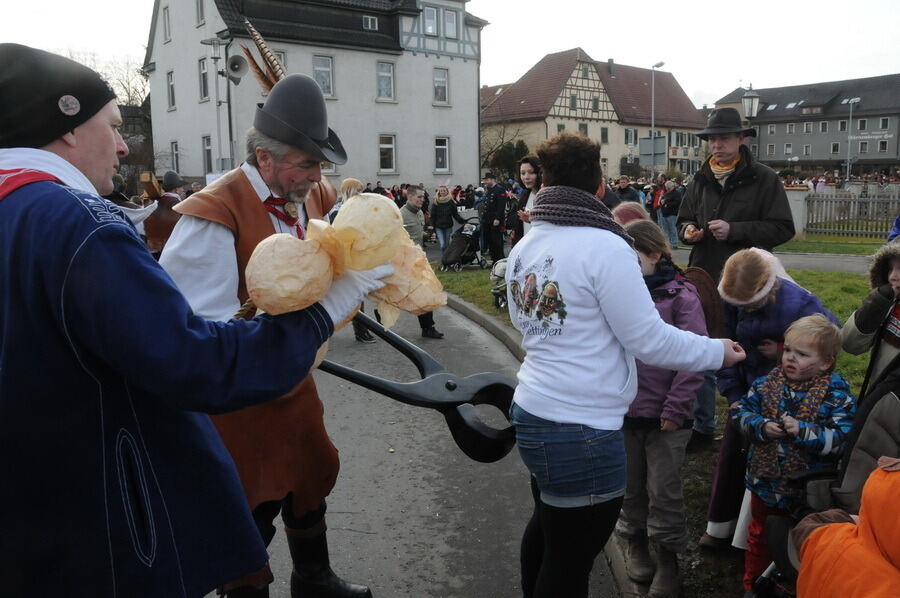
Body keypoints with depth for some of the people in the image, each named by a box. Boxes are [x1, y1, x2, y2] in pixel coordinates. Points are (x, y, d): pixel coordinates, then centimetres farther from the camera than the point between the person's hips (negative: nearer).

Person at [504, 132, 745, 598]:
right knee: (569, 560, 10)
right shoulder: (604, 247, -18)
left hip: (532, 412, 8)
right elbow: (649, 340, -15)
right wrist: (716, 351, -1)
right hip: (582, 430, -8)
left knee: (547, 526, 30)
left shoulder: (524, 246, 4)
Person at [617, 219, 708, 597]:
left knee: (664, 490, 9)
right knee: (630, 485, 17)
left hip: (664, 416, -3)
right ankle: (636, 544, 38)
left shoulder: (681, 296, -9)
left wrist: (676, 409, -13)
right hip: (623, 412, 4)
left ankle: (668, 558, 27)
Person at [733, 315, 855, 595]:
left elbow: (842, 440, -23)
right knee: (760, 536, 23)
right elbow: (741, 411, -3)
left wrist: (803, 431, -32)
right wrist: (762, 426, -21)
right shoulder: (767, 383, -5)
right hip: (766, 482, 4)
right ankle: (753, 583, 43)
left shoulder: (836, 395, -16)